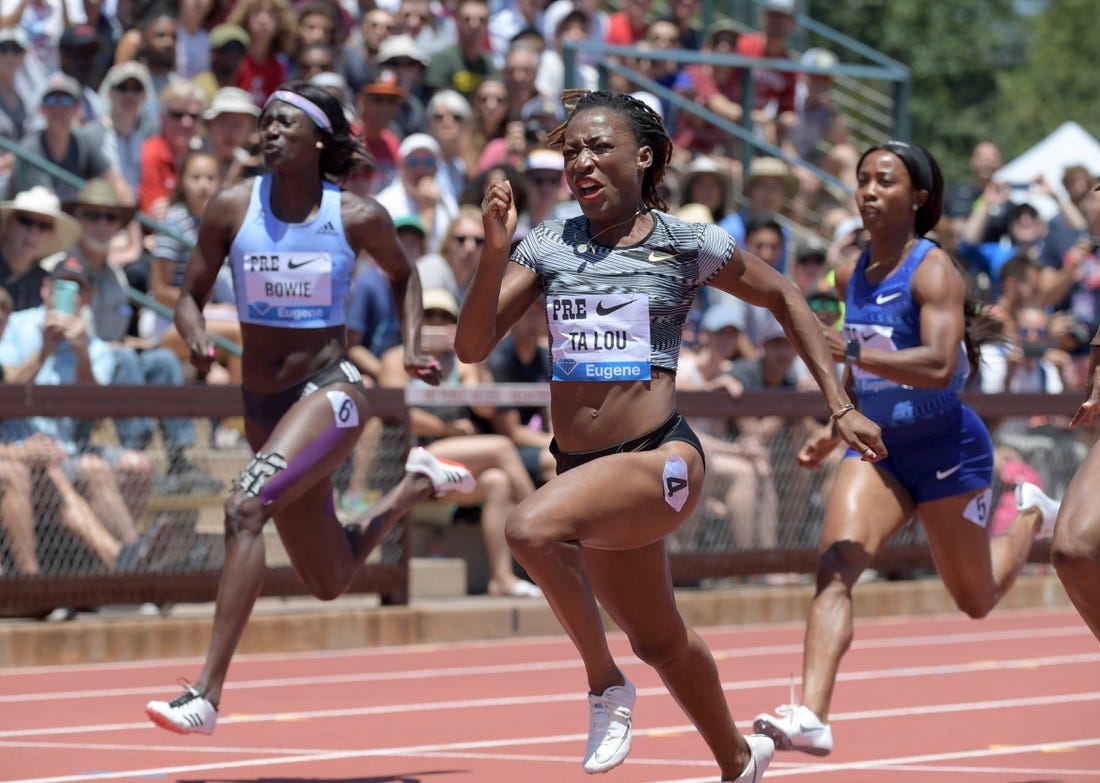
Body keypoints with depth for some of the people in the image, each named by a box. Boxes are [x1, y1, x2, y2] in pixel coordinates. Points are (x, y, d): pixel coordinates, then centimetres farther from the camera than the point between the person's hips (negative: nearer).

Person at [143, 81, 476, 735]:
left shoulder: (358, 217, -8)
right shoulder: (232, 208, -4)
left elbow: (403, 273, 13)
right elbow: (191, 296, 4)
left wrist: (414, 348, 0)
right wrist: (197, 338, -19)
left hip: (331, 392, -5)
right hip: (264, 406, 5)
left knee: (245, 509, -29)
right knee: (330, 582, 16)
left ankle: (208, 694, -30)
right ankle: (416, 484, 46)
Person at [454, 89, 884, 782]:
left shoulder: (688, 245, -3)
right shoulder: (549, 244, 5)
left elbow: (785, 298, 12)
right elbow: (473, 346, -1)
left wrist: (840, 406, 10)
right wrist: (496, 251, -15)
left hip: (662, 459, -5)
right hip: (581, 465, 5)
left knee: (534, 527, -33)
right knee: (659, 641, 19)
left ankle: (607, 685, -14)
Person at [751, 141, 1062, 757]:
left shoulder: (933, 271, -18)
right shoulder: (851, 277, 4)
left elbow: (939, 367, -33)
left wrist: (851, 354, -41)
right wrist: (837, 431, 13)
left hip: (947, 448, -5)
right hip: (879, 448, 5)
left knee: (977, 601, 13)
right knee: (834, 568, -21)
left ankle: (1032, 520, 45)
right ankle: (811, 716, -31)